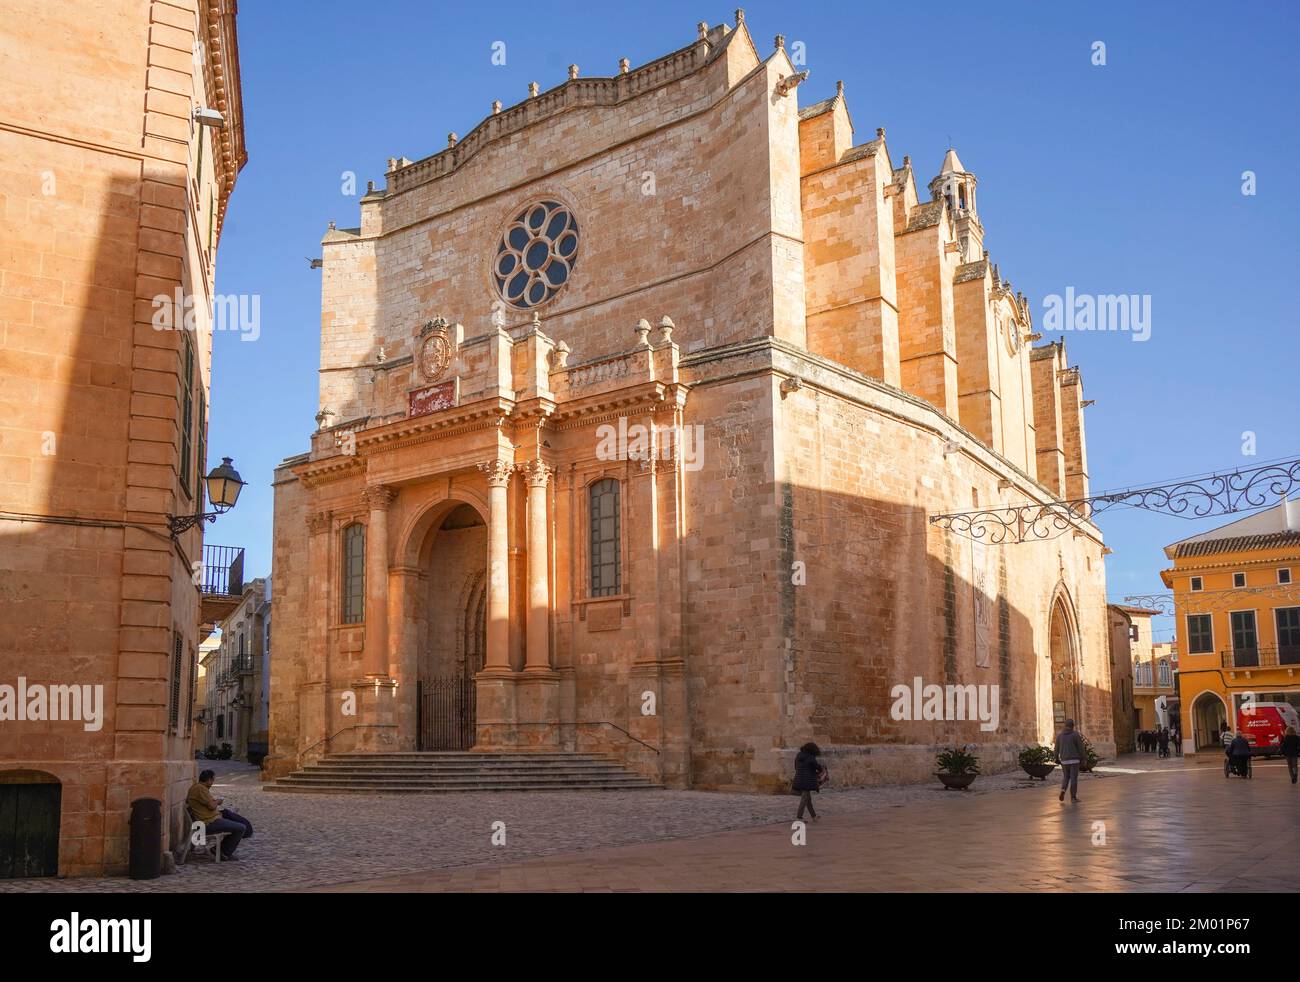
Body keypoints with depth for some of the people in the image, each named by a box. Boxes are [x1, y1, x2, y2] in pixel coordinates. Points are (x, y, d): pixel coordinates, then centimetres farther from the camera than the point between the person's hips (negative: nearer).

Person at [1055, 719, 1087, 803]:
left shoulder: (1060, 735, 2)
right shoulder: (1076, 734, -8)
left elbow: (1057, 748, 6)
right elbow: (1081, 748, -8)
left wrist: (1057, 759, 15)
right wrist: (1082, 759, 1)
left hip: (1064, 760, 3)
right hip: (1074, 760, -3)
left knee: (1065, 777, 18)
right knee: (1073, 778, 2)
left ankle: (1063, 790, -6)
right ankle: (1073, 797, 3)